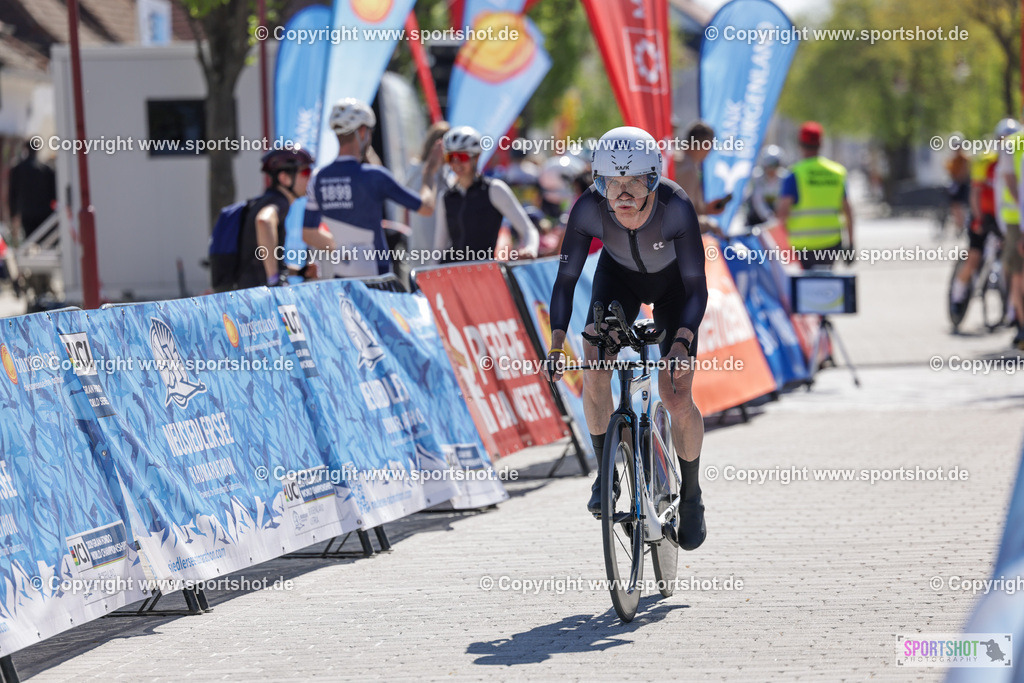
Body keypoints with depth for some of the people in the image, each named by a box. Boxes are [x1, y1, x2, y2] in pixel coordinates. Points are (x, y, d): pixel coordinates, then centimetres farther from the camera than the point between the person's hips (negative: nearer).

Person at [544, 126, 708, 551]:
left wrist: (681, 343, -46)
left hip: (673, 283, -2)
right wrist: (556, 344, -34)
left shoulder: (676, 207, -37)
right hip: (619, 275, 2)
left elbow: (697, 287, -31)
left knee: (677, 401, -11)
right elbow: (566, 278, -23)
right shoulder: (588, 209, -32)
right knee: (594, 367, -21)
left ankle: (691, 496, 12)